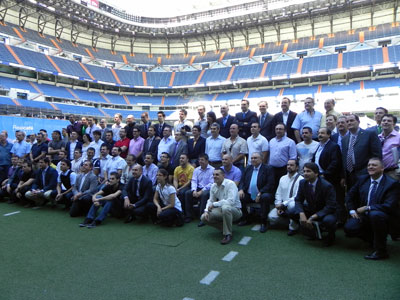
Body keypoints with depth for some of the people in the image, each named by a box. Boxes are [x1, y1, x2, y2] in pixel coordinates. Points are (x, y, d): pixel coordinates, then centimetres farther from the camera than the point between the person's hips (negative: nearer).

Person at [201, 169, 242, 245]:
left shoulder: (230, 184, -21)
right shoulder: (213, 186, 1)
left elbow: (231, 201, -32)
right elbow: (211, 200, 9)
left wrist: (214, 204, -27)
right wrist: (206, 211, -11)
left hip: (235, 210, -7)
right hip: (221, 210, 7)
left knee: (225, 207, -40)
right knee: (204, 217, -11)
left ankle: (228, 234, -23)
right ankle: (224, 227, 9)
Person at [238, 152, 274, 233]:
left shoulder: (268, 169, -2)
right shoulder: (248, 168, 15)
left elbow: (270, 184, -12)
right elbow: (242, 181, 13)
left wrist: (260, 193, -23)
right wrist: (241, 189, -9)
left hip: (262, 195, -5)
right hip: (249, 195, 5)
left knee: (266, 197, -35)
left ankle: (264, 223, -19)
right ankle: (246, 219, 6)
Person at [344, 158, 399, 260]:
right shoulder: (362, 179, 5)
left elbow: (389, 206, -20)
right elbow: (350, 196, 15)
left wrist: (367, 208, -23)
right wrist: (352, 210, 0)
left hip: (382, 216, -5)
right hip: (363, 215, 5)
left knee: (375, 214, -38)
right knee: (349, 228, -19)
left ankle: (380, 250, -21)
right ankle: (374, 240, 14)